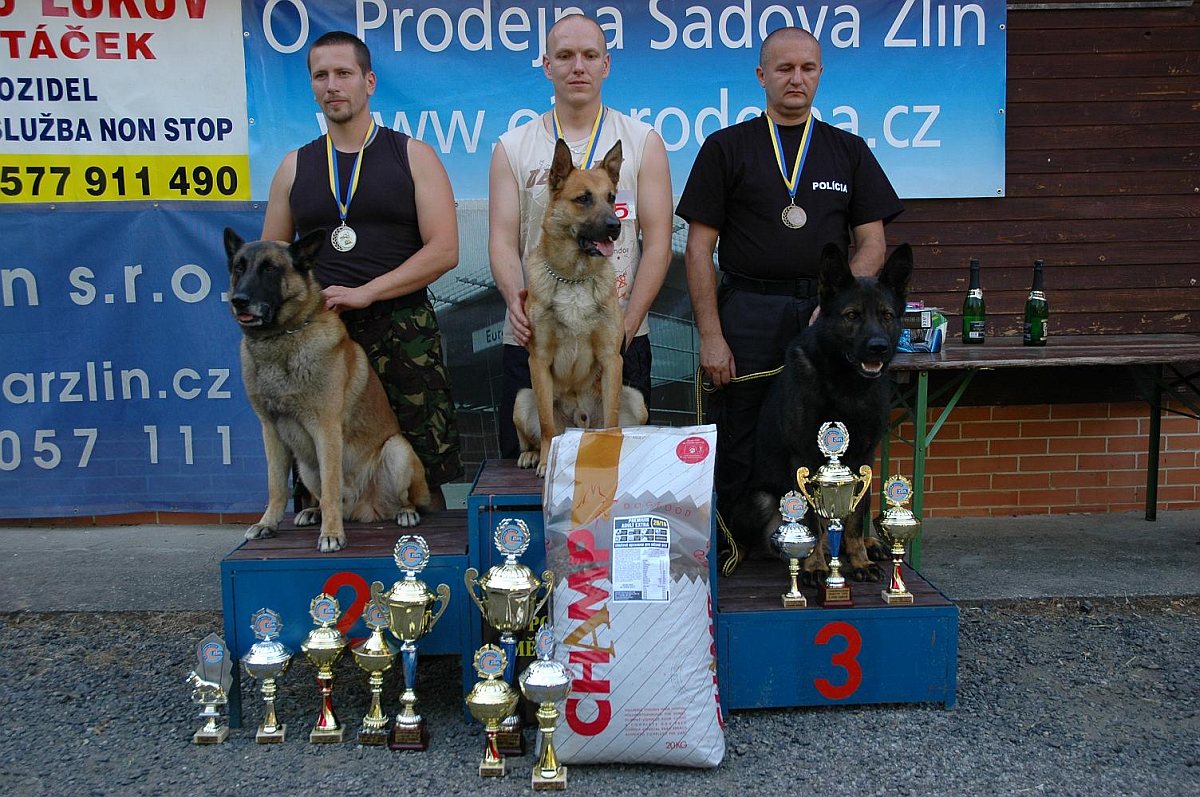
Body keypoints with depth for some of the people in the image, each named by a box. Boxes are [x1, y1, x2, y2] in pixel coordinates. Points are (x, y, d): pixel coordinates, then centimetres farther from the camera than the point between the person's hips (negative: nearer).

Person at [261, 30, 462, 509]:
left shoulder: (413, 156, 5)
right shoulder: (295, 166, 15)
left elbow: (444, 250, -5)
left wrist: (364, 293, -13)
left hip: (403, 332, -3)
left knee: (421, 479, -2)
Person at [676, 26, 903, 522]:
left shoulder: (849, 151, 13)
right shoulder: (726, 147, 6)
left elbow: (872, 243, 9)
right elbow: (699, 248, 1)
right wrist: (710, 335, -7)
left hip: (826, 316, 2)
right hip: (747, 312, -2)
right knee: (738, 455, 3)